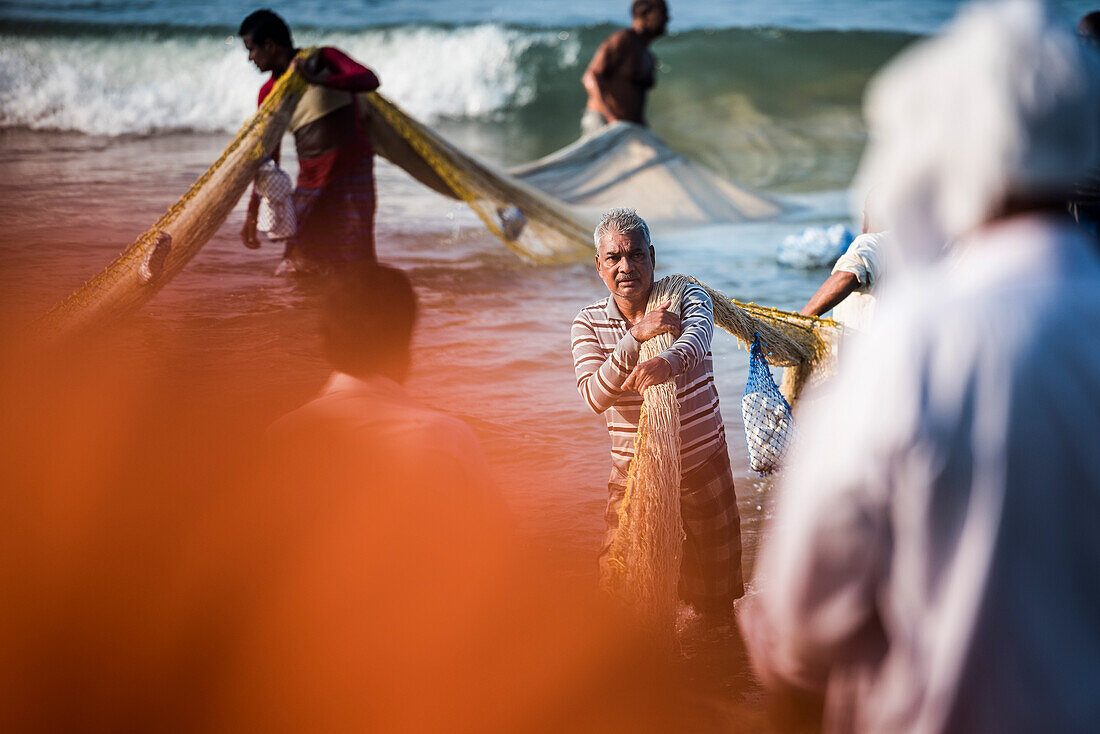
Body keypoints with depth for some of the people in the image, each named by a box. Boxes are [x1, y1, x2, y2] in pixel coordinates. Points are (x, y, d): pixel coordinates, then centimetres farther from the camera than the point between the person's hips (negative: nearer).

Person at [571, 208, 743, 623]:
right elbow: (594, 397, -21)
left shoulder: (687, 297, -8)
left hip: (703, 462, 0)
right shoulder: (588, 324, -6)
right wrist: (637, 336, -33)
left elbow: (697, 334, -32)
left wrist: (670, 360, -56)